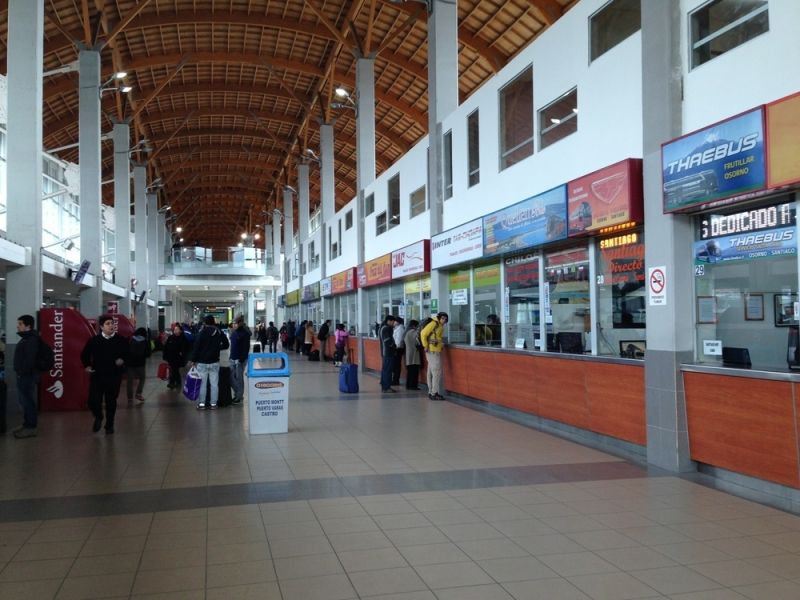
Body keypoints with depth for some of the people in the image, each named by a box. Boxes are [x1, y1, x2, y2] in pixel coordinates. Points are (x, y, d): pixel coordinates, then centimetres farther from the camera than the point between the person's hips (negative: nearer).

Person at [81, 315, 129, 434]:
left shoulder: (121, 340, 0)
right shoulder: (94, 340, 1)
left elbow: (128, 354, 9)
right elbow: (84, 355, 13)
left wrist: (123, 360, -11)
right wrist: (87, 365, -1)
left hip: (114, 376, 0)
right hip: (97, 376, 0)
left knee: (111, 402, 6)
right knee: (93, 401, -6)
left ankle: (109, 425, 24)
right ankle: (98, 417, 26)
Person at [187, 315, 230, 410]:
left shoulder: (201, 332, -9)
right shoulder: (219, 332, 2)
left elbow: (196, 347, -12)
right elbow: (226, 344, 9)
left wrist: (192, 360, -6)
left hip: (202, 362, -3)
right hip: (214, 362, 3)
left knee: (202, 383, 4)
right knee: (214, 384, 6)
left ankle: (201, 403, 7)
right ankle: (213, 404, 8)